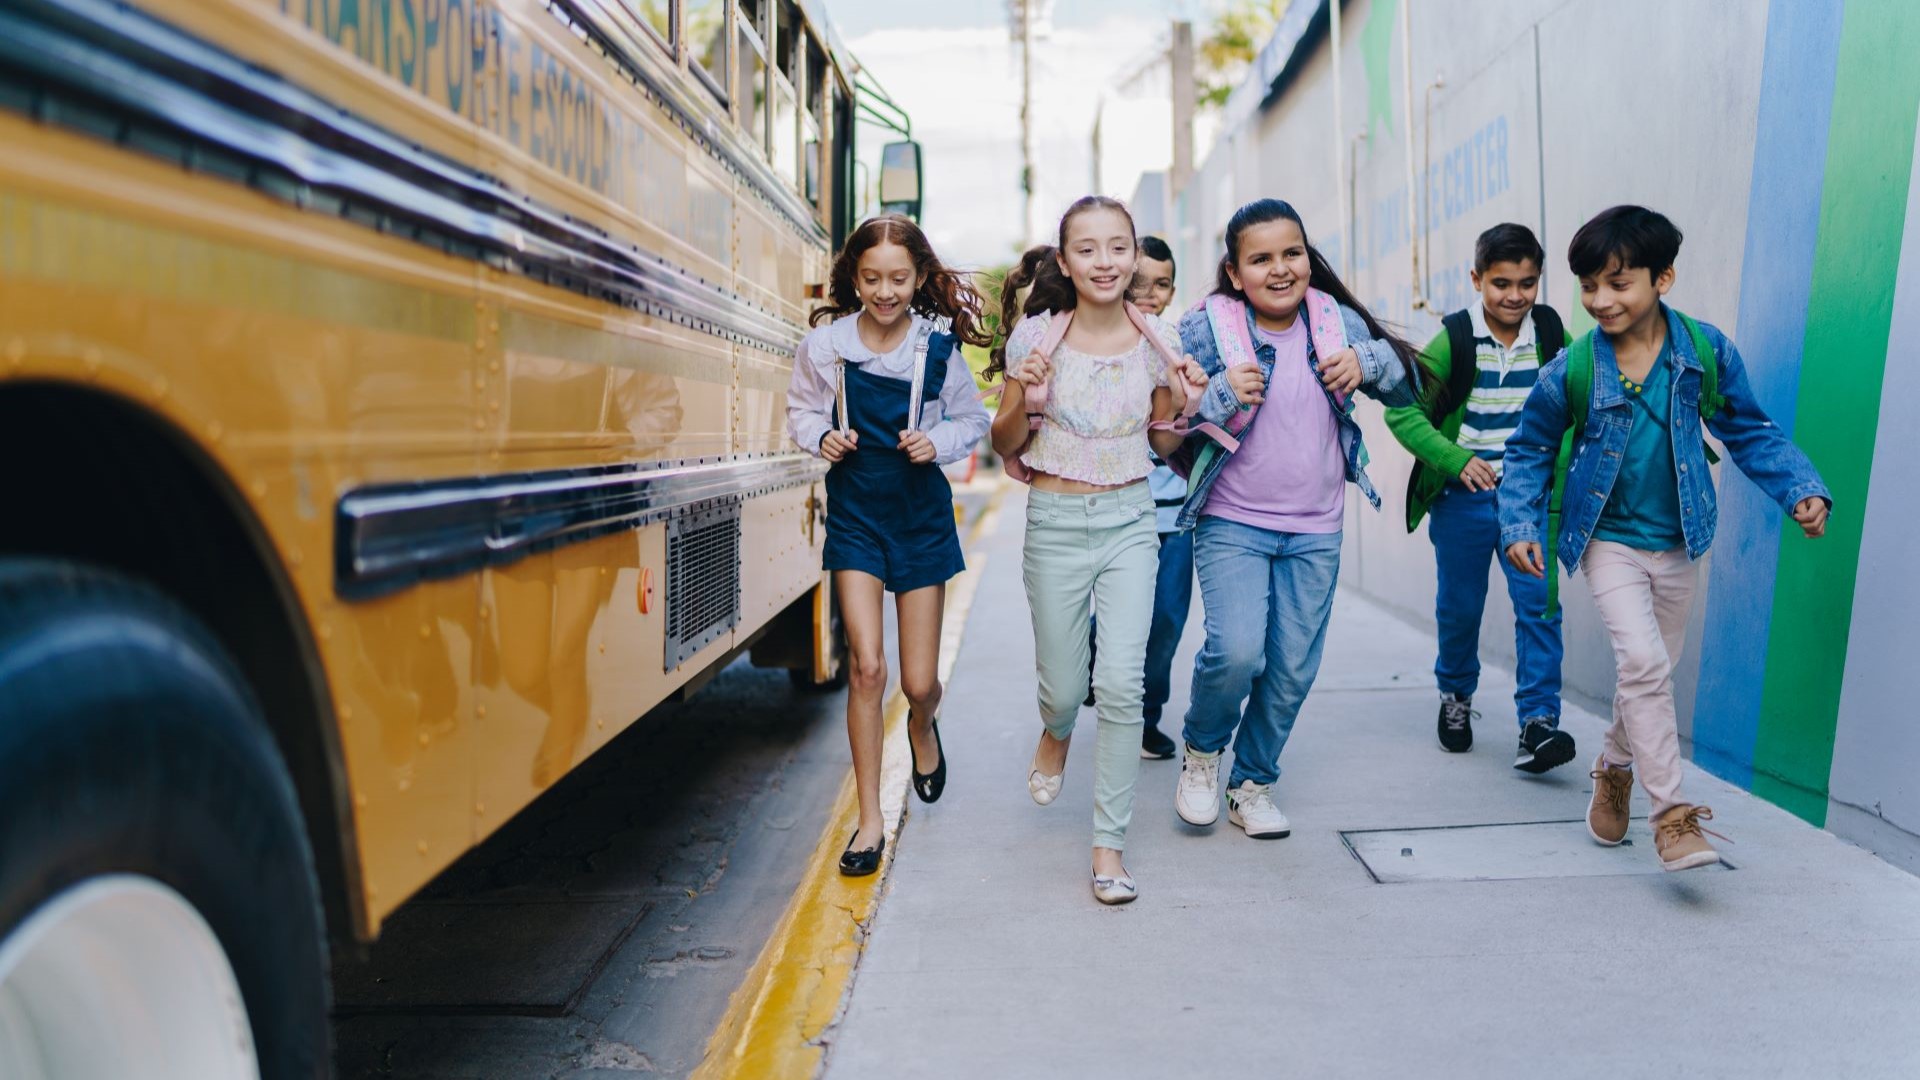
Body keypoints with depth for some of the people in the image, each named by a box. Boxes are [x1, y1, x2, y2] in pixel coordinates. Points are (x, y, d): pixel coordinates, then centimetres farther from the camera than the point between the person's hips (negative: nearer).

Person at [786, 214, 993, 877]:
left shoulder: (939, 347, -7)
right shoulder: (825, 344, -6)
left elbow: (973, 421, 4)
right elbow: (801, 411, 8)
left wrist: (939, 442, -15)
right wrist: (821, 437, -12)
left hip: (922, 517, 0)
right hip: (855, 517, 0)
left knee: (919, 681, 4)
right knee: (866, 666, -10)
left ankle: (923, 728, 44)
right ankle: (870, 820, 5)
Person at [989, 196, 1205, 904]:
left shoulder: (1156, 340, 0)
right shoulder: (1036, 336, -6)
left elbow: (1164, 445, 11)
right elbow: (1004, 444, 2)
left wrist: (1181, 406, -10)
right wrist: (1023, 398, -19)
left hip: (1129, 520, 1)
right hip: (1055, 522, -1)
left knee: (1120, 684, -9)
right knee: (1064, 686, 8)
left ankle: (1109, 844, 6)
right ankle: (1055, 733, 48)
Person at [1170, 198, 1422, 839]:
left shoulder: (1336, 320, 1)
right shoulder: (1207, 328, -9)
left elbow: (1410, 386, 9)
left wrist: (1368, 361, -11)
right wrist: (1222, 394, -24)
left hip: (1316, 532, 4)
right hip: (1232, 525, -3)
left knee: (1293, 671, 8)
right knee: (1236, 651, -21)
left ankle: (1252, 784, 30)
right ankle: (1201, 749, 11)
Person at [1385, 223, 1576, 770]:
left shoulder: (1551, 334, 2)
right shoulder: (1453, 339, -8)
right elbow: (1402, 410, -10)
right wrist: (1455, 459, -20)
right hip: (1463, 498, -1)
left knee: (1538, 603, -8)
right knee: (1459, 606, 11)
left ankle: (1538, 721, -5)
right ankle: (1456, 694, 35)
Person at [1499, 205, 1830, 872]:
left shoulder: (1706, 352, -8)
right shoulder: (1570, 371, -13)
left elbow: (1749, 433, 5)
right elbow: (1529, 453, 0)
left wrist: (1803, 490, -6)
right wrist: (1520, 525, -10)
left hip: (1676, 545, 3)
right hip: (1609, 540, -3)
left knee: (1653, 671, 14)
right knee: (1643, 661, -19)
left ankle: (1615, 768, 41)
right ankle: (1673, 815, -11)